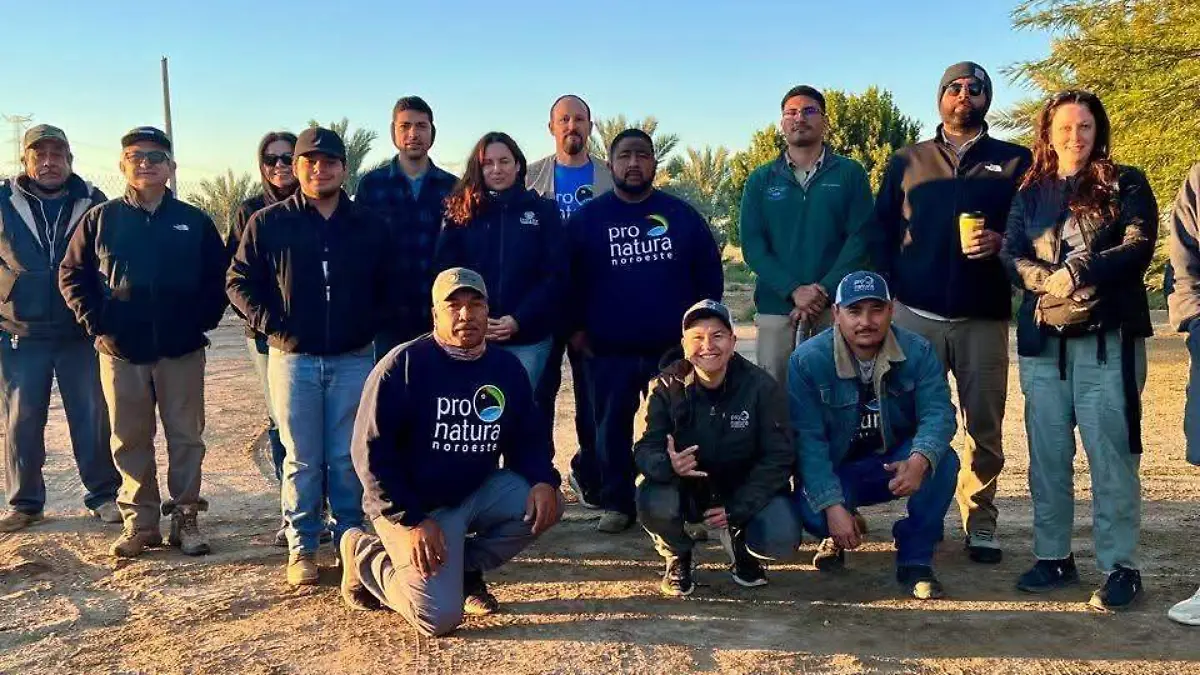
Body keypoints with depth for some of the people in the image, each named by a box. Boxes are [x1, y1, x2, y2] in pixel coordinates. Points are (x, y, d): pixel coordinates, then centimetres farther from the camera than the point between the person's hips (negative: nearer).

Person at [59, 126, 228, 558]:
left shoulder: (194, 221, 4)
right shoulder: (101, 219, 5)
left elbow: (218, 278, 7)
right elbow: (72, 274, 8)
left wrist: (202, 320, -4)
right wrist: (95, 322, -2)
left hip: (181, 350, 0)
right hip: (121, 351, 1)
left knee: (186, 437, 4)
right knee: (130, 440, 7)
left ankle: (185, 519, 14)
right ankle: (140, 523, 17)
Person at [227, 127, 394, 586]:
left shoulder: (369, 226, 7)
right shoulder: (267, 223, 2)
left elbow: (388, 287, 12)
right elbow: (239, 282, 4)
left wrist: (371, 325, -1)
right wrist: (272, 324, -7)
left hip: (353, 359, 1)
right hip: (293, 359, -1)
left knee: (348, 458, 6)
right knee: (302, 460, 4)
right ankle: (301, 547, 14)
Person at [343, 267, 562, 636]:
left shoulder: (507, 367, 1)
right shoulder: (403, 365, -16)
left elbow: (529, 438, 7)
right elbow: (372, 450, -17)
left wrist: (543, 481, -15)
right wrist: (413, 521, -23)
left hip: (478, 493, 6)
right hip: (412, 505, -5)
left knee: (545, 505, -17)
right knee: (440, 617, -17)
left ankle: (463, 568, 3)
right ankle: (365, 554, 12)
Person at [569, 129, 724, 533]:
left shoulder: (682, 215, 5)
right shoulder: (587, 218, 4)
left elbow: (709, 272, 7)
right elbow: (567, 278, 6)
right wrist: (576, 327, 1)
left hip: (675, 348, 0)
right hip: (608, 350, 0)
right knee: (611, 431, 8)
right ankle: (616, 505, 21)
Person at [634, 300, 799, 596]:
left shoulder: (761, 386, -15)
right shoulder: (668, 386, -12)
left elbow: (778, 457, -13)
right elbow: (646, 448, -15)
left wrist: (737, 509, -22)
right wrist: (669, 464, -40)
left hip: (745, 490, 0)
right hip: (685, 490, 0)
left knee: (782, 541, -26)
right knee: (653, 503, -31)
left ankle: (739, 543, 14)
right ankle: (677, 557, 5)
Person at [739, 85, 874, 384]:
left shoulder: (850, 173, 9)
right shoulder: (761, 180, 12)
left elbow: (861, 237, -1)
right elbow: (752, 245, 3)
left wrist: (824, 290, -13)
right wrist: (794, 291, -11)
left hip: (837, 306, -1)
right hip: (776, 307, 1)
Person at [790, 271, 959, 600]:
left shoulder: (918, 351, -11)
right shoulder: (807, 360, -17)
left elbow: (937, 412, -21)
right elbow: (808, 439, -20)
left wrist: (920, 460, -44)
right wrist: (833, 506, -30)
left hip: (897, 465, 2)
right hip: (836, 473, -1)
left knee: (943, 462, -28)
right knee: (811, 512, -32)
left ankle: (914, 559, -8)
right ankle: (837, 537, 10)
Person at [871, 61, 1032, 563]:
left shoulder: (1015, 162, 11)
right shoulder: (906, 162, 14)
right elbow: (880, 233, 11)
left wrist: (1003, 242, -13)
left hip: (984, 318, -1)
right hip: (915, 315, 1)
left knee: (984, 425, 2)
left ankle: (980, 523, 14)